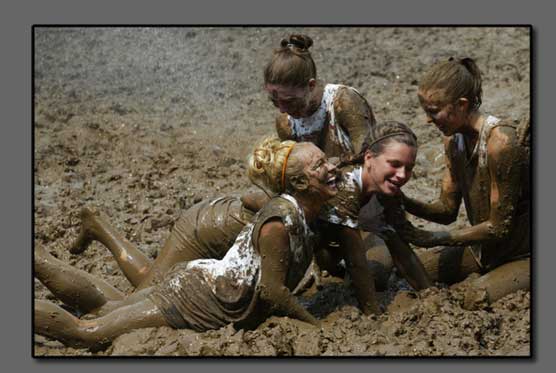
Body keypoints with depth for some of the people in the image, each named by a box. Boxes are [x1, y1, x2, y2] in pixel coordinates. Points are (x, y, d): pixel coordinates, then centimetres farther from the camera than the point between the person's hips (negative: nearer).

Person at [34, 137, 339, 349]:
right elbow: (272, 291, -24)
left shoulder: (302, 212, 1)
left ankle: (37, 260, 33)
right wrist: (317, 327, -14)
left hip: (198, 283, 9)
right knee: (83, 333, -2)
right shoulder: (280, 219, -26)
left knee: (108, 304, 24)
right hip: (195, 299, -9)